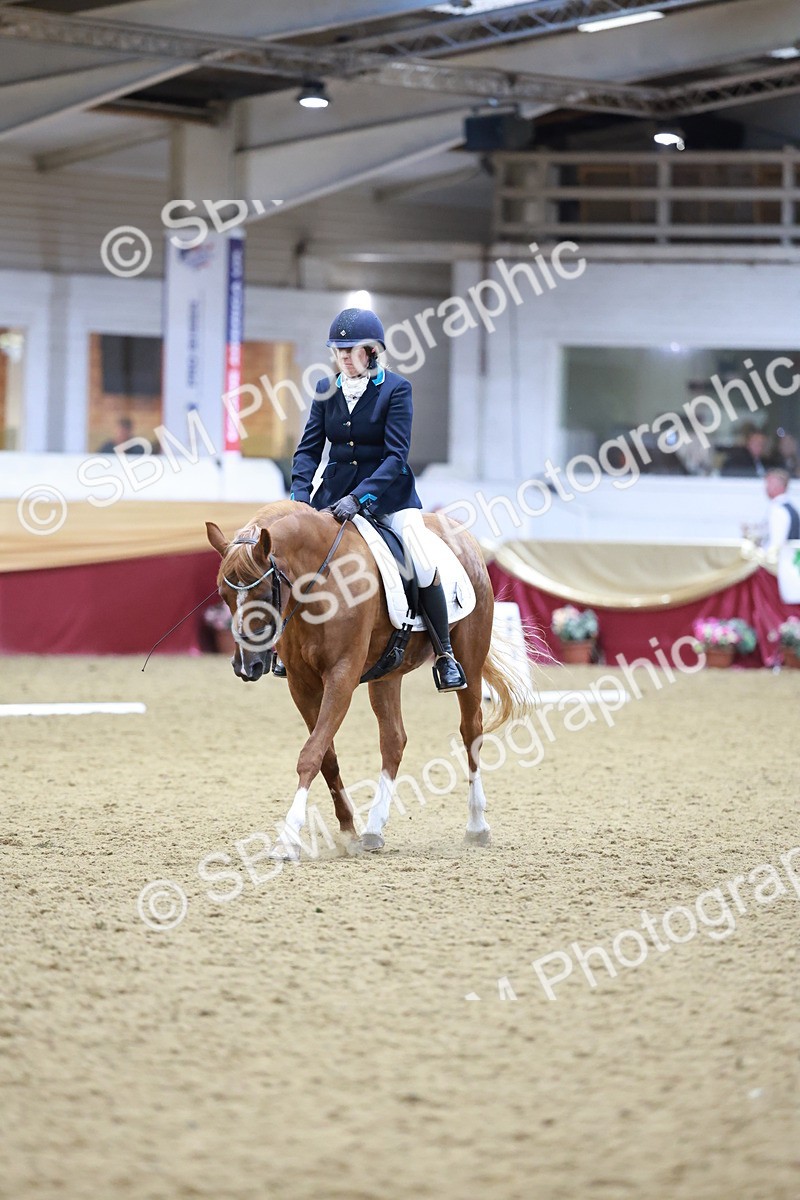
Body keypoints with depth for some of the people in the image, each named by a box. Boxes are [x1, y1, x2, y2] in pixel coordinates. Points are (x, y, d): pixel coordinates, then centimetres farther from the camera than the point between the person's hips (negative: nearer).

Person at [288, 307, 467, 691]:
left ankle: (444, 655, -9)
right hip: (337, 487, 4)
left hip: (388, 489, -4)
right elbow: (308, 450, 3)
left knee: (425, 565, -22)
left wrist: (359, 497, -28)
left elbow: (395, 455, -16)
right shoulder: (327, 389, 3)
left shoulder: (395, 389, -10)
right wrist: (300, 495, -15)